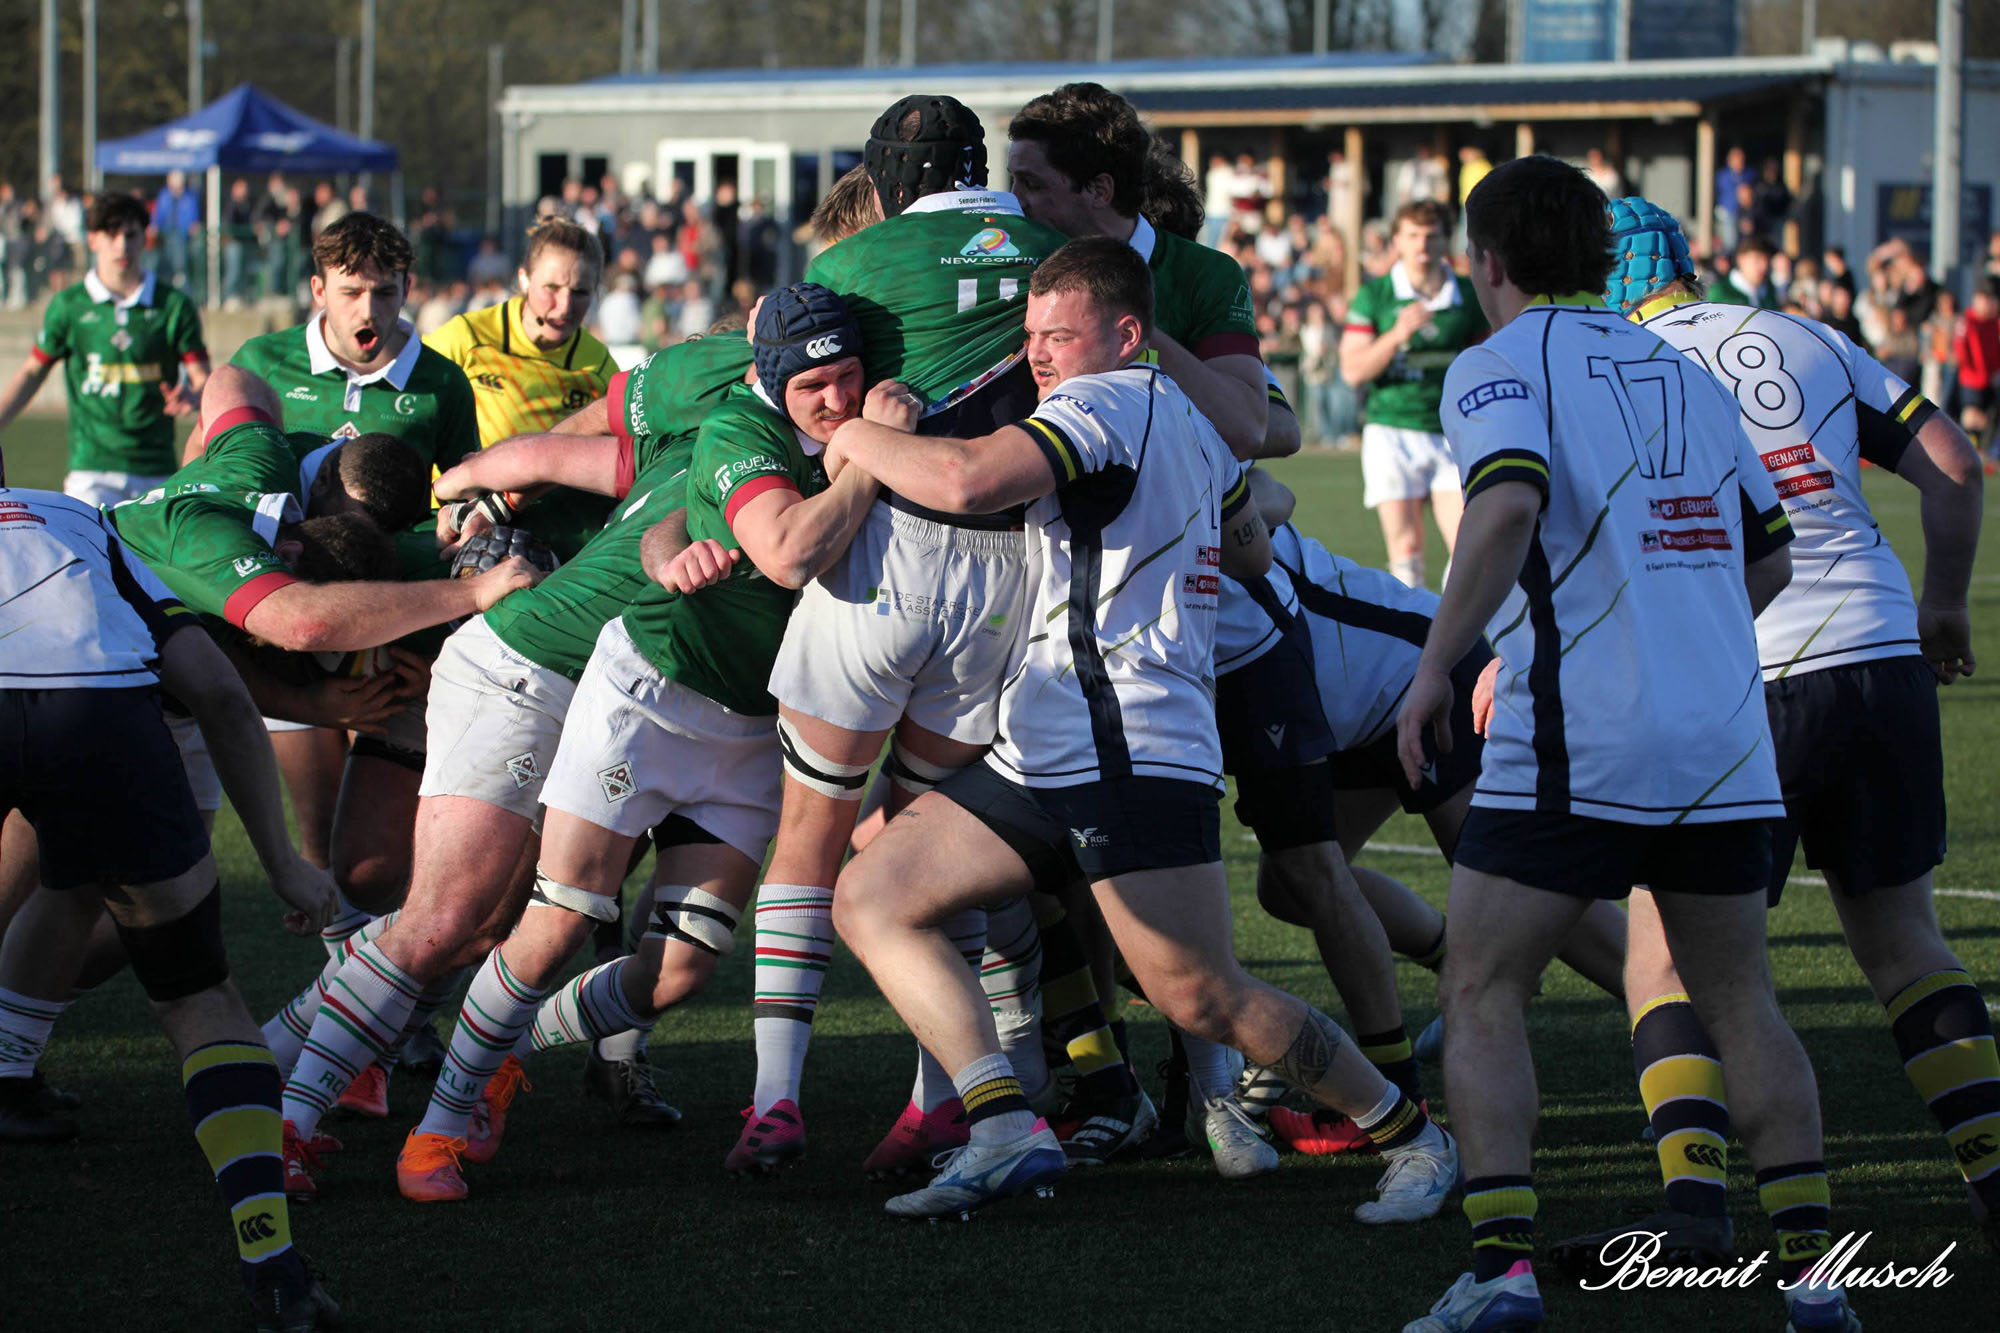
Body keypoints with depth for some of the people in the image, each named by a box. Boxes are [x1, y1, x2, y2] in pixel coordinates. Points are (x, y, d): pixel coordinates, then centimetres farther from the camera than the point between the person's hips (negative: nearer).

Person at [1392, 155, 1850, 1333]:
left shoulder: (1500, 366, -2)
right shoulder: (1687, 374, 17)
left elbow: (1511, 503, -22)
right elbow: (1770, 554, 23)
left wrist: (1436, 665, -17)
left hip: (1573, 747, -5)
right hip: (1725, 746, 5)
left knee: (1483, 996, 3)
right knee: (1741, 1003, 15)